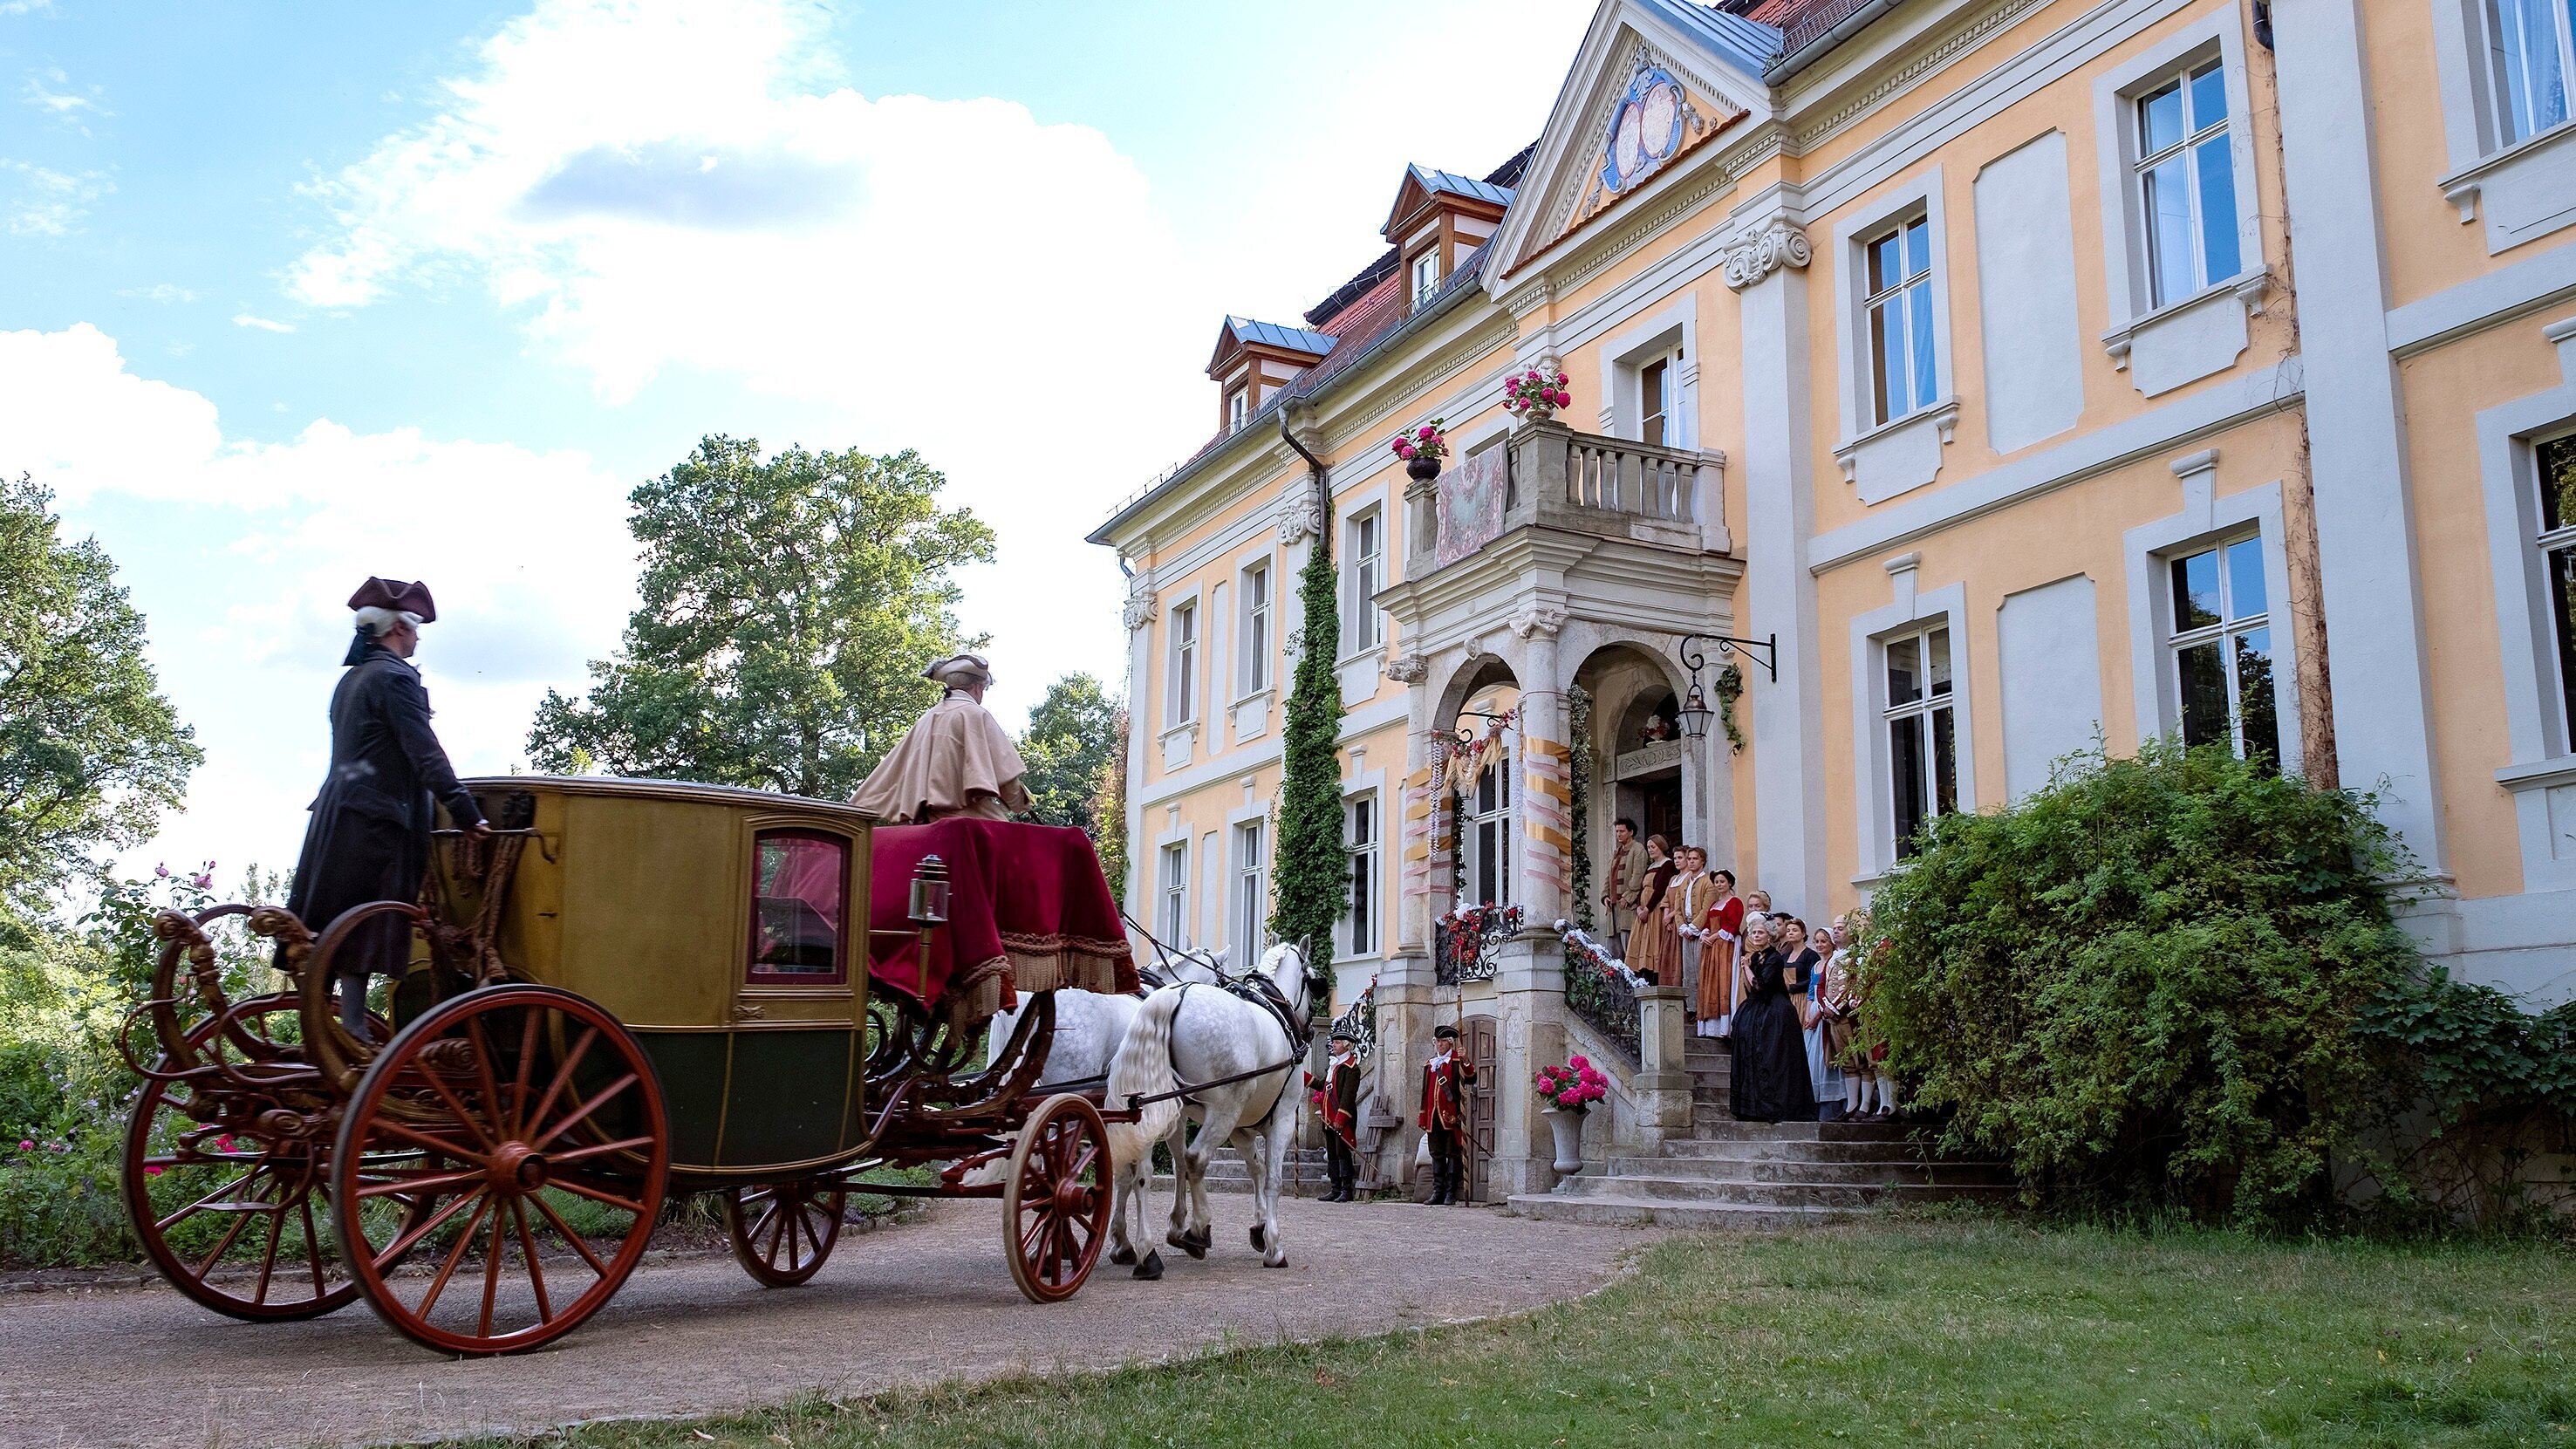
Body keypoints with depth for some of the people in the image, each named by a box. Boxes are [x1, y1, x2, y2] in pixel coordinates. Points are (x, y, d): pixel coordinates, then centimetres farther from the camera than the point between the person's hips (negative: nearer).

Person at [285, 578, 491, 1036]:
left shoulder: (352, 677, 18)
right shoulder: (395, 676, -11)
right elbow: (426, 754, -18)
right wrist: (467, 814, -19)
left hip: (335, 813, 9)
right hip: (376, 821, -9)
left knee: (328, 932, 10)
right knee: (362, 934, -8)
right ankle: (352, 1036, -7)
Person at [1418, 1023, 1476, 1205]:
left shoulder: (1458, 1062, 0)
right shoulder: (1429, 1065, 16)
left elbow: (1471, 1079, -17)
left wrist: (1466, 1061, -34)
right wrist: (1423, 1118, 15)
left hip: (1452, 1116, -6)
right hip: (1434, 1116, 6)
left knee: (1453, 1154, -1)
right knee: (1437, 1154, 9)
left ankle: (1451, 1192, 2)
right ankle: (1438, 1192, 13)